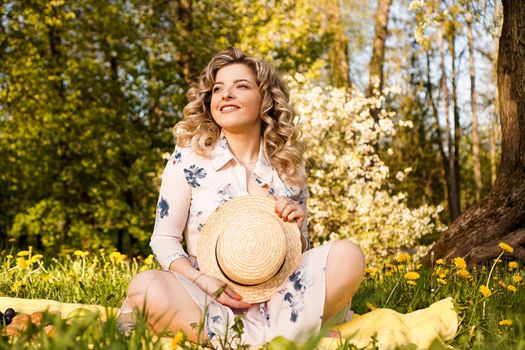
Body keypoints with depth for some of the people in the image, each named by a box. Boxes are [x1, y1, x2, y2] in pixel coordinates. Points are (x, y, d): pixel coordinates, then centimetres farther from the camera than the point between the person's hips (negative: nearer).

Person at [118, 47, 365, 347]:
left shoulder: (289, 167, 6)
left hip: (276, 296, 1)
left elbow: (299, 253, 13)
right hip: (206, 297, -1)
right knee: (146, 286, -32)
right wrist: (205, 283, -17)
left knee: (348, 255, -20)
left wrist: (296, 228, -10)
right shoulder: (188, 158, 1)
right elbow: (164, 239, 0)